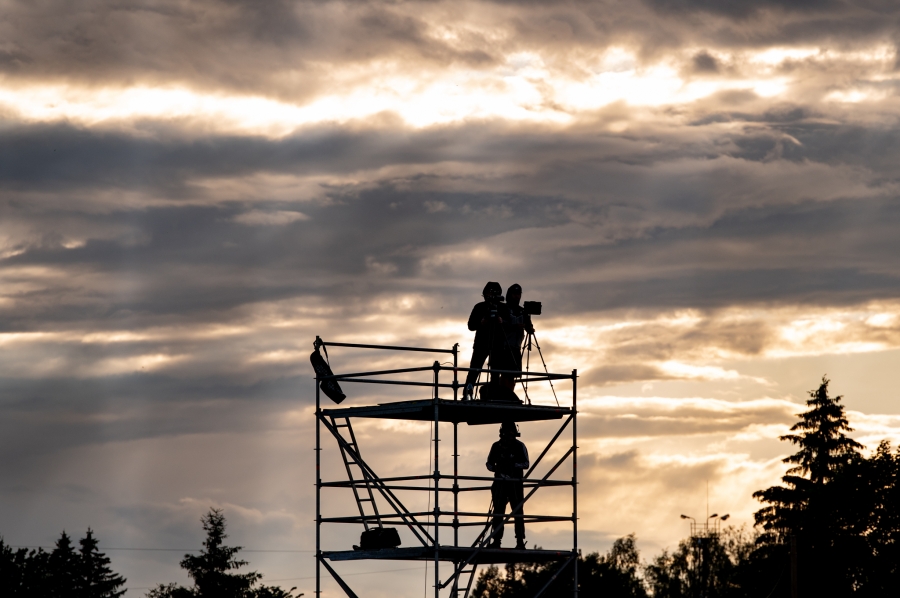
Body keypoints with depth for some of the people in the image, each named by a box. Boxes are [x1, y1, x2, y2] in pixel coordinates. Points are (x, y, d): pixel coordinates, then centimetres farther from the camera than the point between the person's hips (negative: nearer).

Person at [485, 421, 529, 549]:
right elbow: (489, 463, 12)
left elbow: (526, 464, 0)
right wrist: (496, 468, -11)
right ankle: (496, 540, 4)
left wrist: (513, 465, -18)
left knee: (518, 512, -3)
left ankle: (520, 541, -1)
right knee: (498, 512, 0)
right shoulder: (496, 446, 6)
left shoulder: (520, 446, 1)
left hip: (516, 484, -2)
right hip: (500, 483, 2)